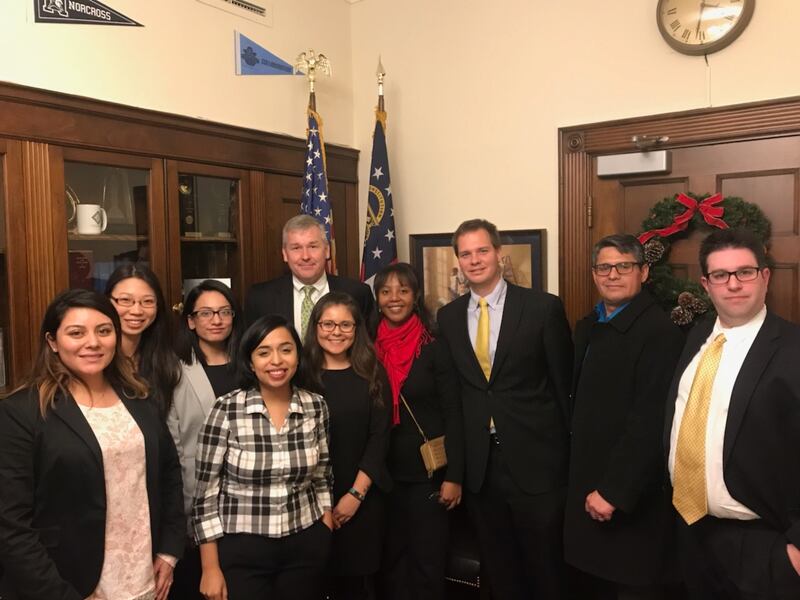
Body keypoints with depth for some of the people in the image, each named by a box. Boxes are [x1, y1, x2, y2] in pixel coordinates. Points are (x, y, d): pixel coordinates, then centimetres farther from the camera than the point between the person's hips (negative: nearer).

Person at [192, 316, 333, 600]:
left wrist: (327, 540, 8)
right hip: (241, 550, -3)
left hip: (305, 547, 3)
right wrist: (210, 568, -6)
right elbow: (206, 490, -8)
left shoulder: (316, 406, -4)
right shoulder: (227, 409, -13)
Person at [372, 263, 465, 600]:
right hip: (384, 473, 3)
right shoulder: (369, 349, 1)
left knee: (428, 562, 8)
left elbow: (452, 414, -7)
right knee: (390, 561, 15)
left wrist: (453, 476, -11)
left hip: (428, 471, -3)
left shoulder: (435, 348, -7)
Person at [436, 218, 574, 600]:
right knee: (498, 568, 19)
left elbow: (564, 384, -4)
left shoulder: (543, 308, -8)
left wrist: (573, 453, -2)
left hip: (535, 458, -3)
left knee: (545, 568, 12)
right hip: (477, 462, 4)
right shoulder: (448, 316, 5)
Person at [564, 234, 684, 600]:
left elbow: (649, 424, -23)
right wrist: (587, 484, 9)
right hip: (587, 485, 7)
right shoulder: (588, 327, 8)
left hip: (631, 496, -7)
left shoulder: (659, 332, -19)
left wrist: (614, 491, -21)